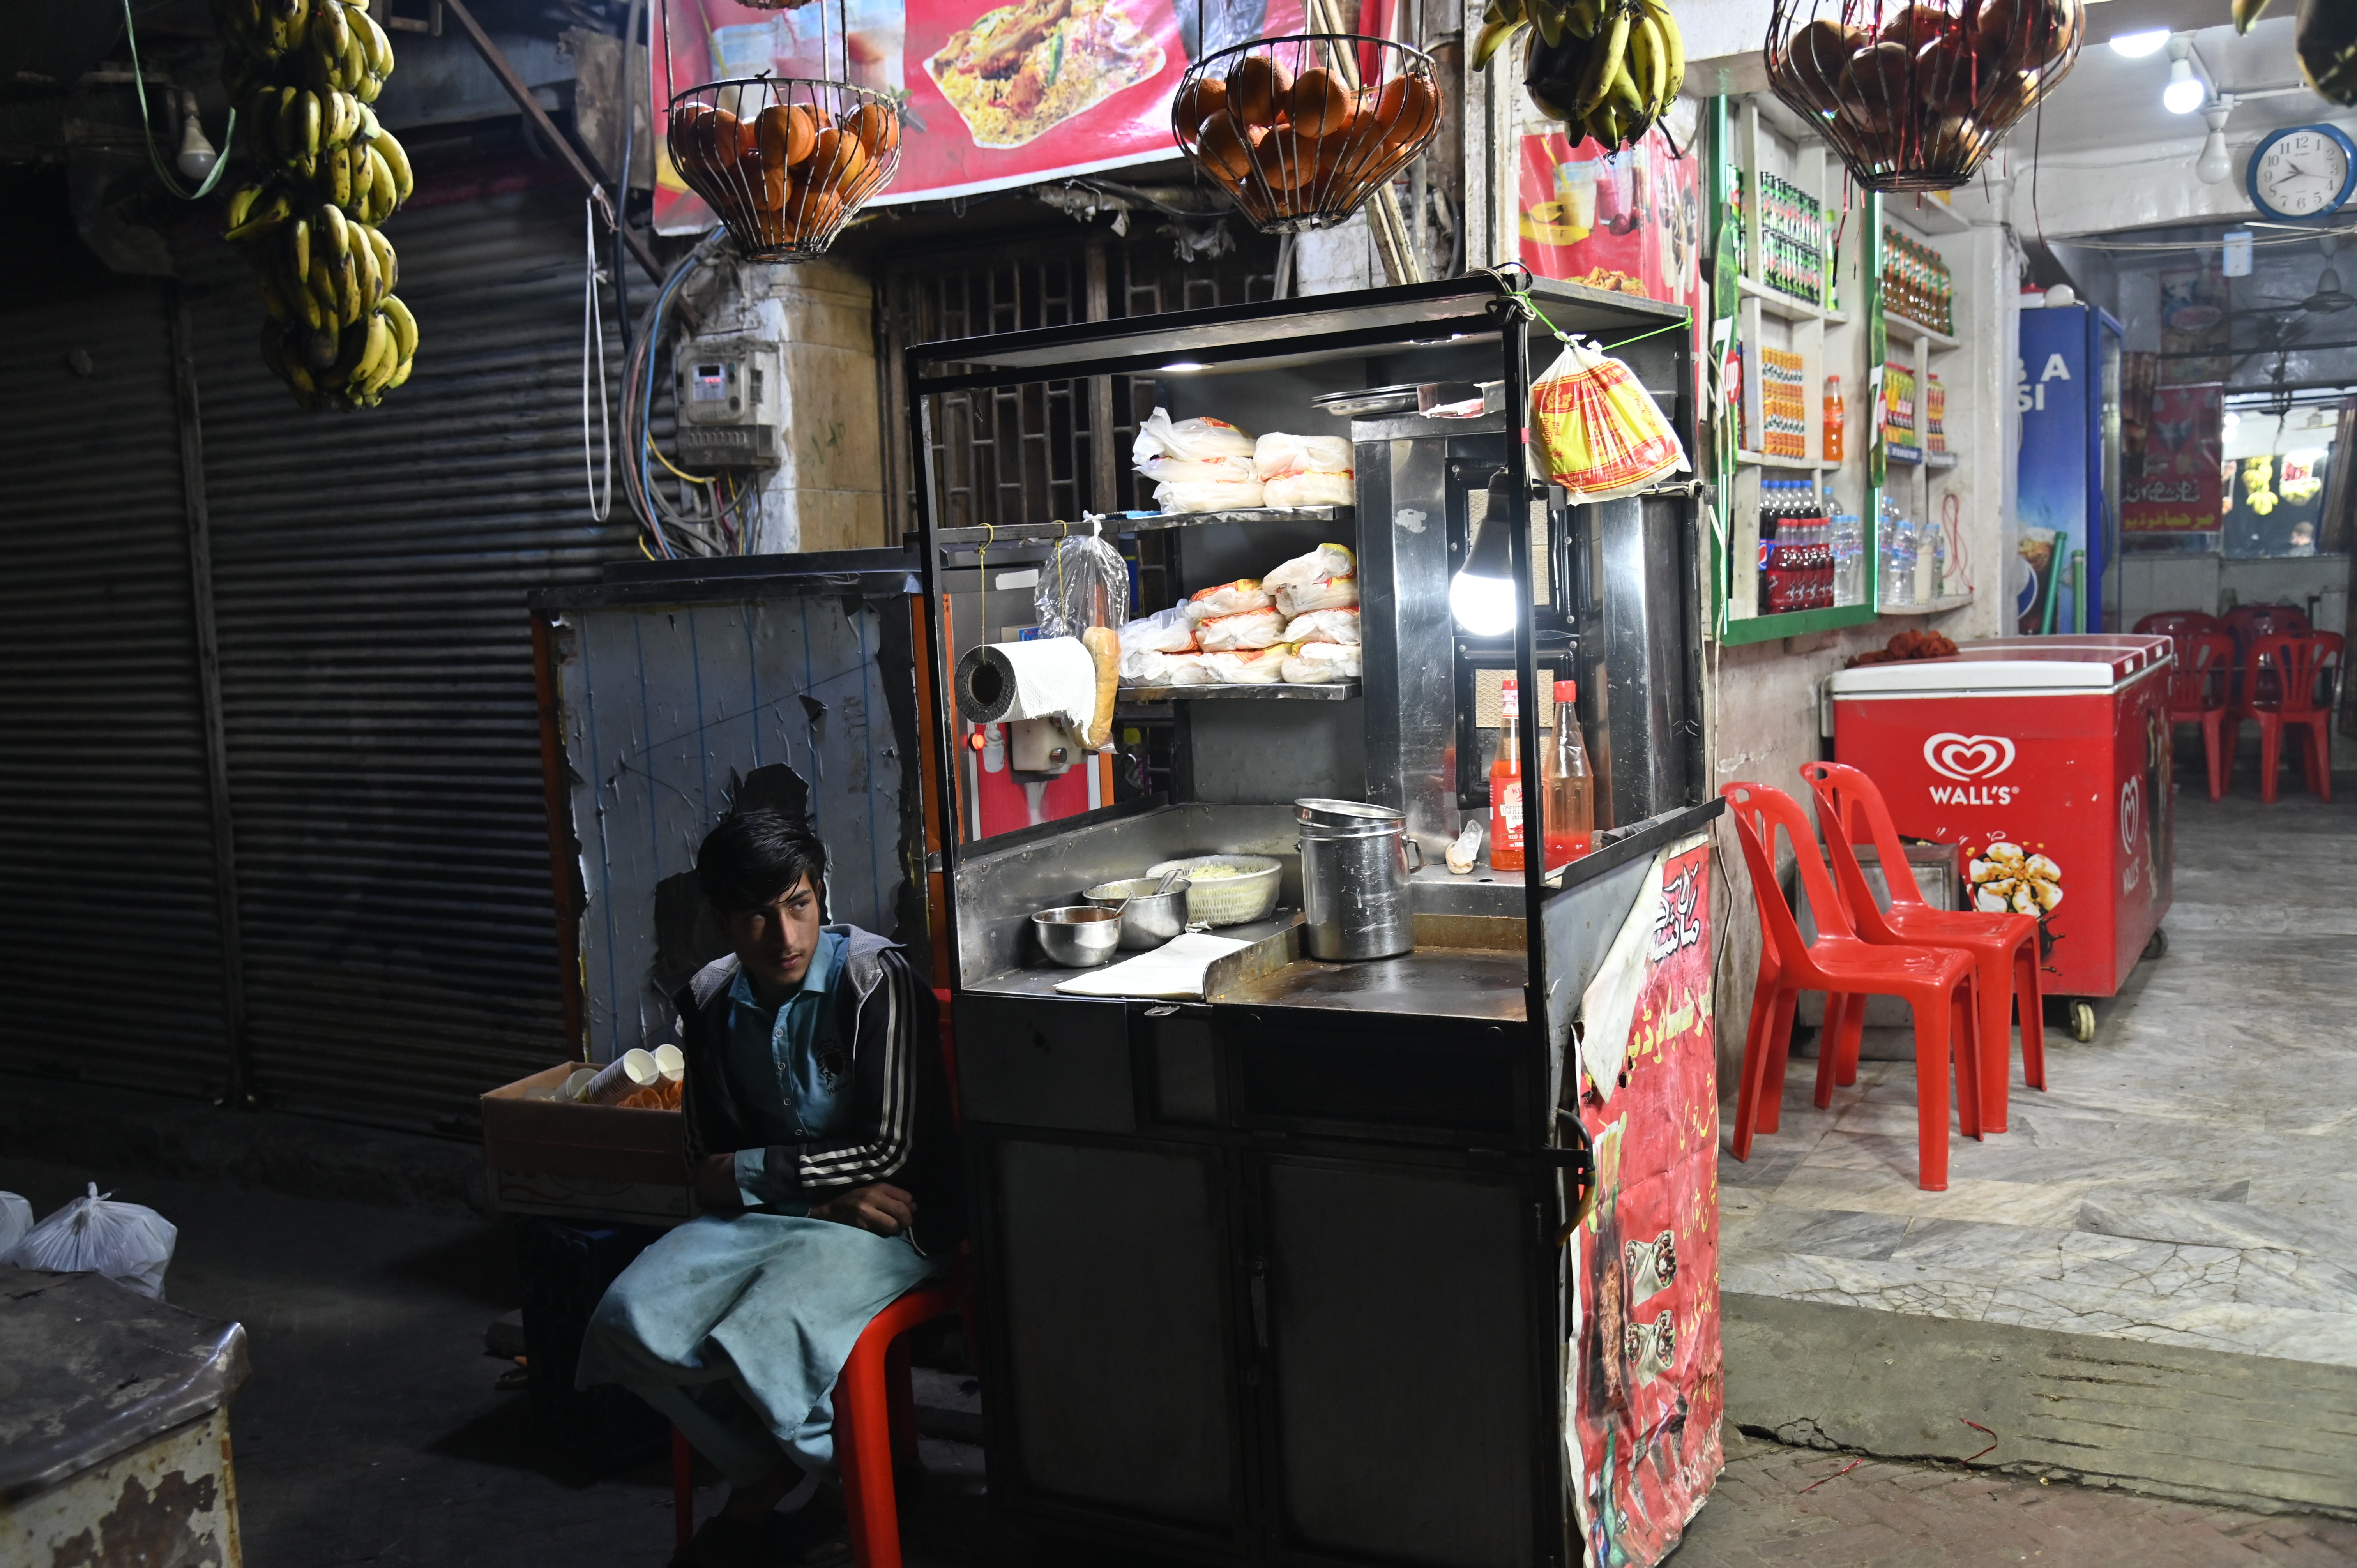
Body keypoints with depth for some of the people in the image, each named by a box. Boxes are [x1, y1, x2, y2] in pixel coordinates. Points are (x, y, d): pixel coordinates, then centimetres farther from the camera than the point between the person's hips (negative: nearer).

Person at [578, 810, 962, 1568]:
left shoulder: (873, 979, -13)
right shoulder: (710, 1002, 4)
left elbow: (893, 1152, -15)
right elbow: (708, 1167, 5)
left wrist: (748, 1171, -8)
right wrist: (821, 1193, -14)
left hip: (884, 1223, -6)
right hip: (760, 1215, 6)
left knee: (760, 1340, -31)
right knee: (629, 1321, -19)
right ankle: (762, 1478, 0)